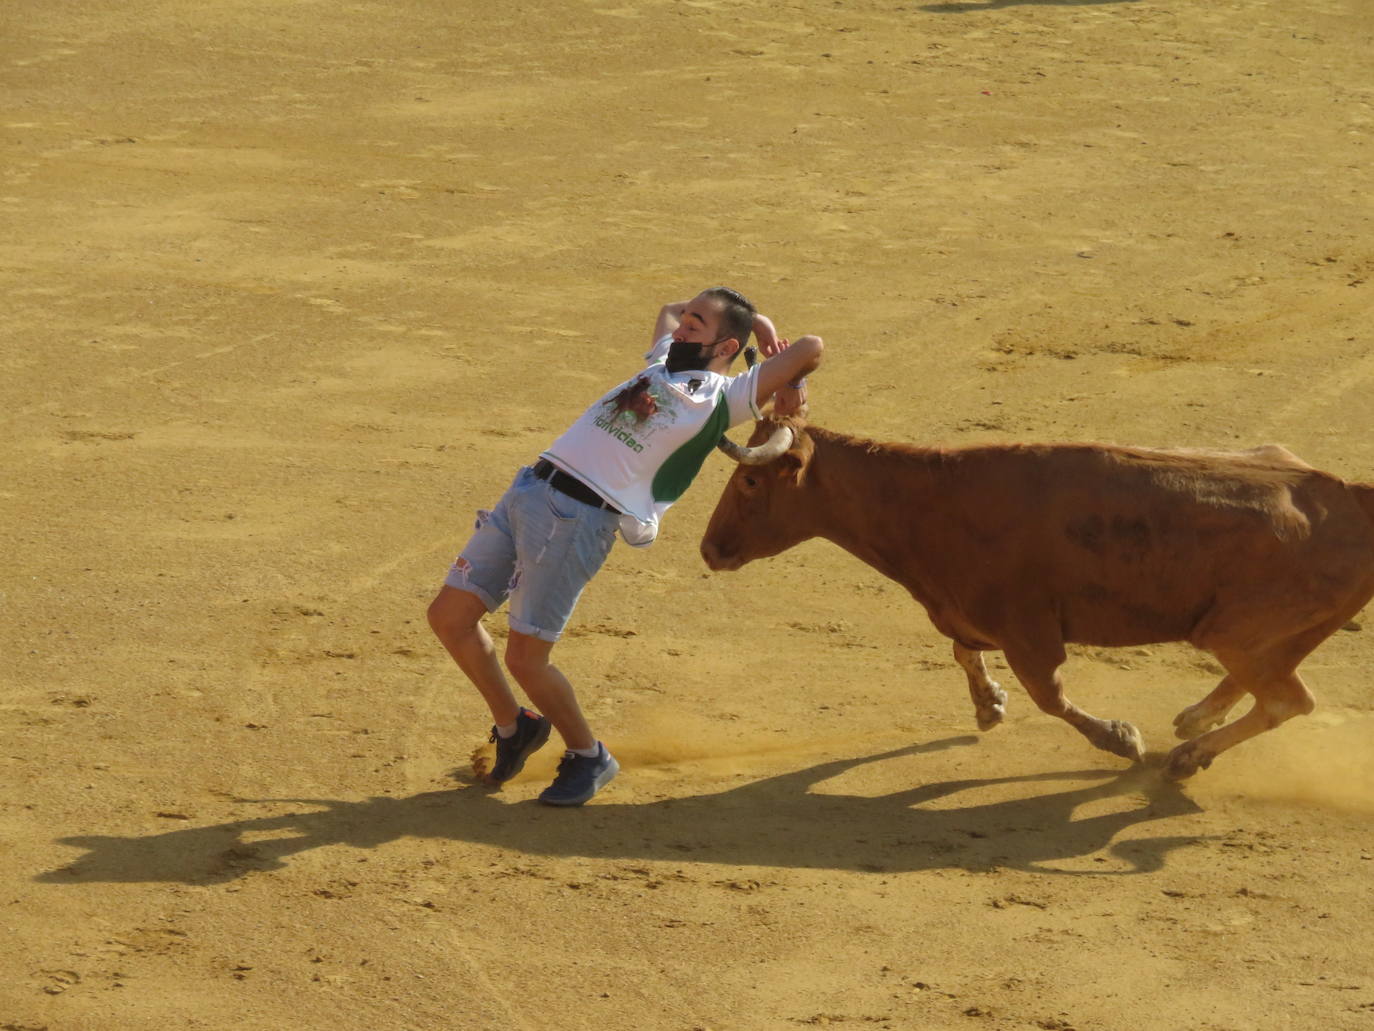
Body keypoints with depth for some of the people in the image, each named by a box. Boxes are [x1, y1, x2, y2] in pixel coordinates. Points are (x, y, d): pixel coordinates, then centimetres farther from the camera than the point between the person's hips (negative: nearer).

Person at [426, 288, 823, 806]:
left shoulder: (727, 396, -1)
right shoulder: (665, 362, 21)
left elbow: (810, 348, -7)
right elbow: (668, 309, 41)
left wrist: (790, 385, 11)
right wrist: (758, 322, 31)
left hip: (580, 519, -8)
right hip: (529, 491, 8)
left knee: (525, 657, -9)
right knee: (449, 615, 7)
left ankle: (588, 756, 15)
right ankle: (513, 725, 27)